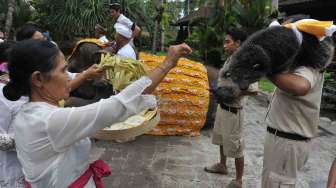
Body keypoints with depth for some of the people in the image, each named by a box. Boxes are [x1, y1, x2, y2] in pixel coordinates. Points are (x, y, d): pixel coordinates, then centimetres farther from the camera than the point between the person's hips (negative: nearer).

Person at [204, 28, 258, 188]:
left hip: (233, 110, -9)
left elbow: (252, 90, -26)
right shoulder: (230, 60, 5)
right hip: (222, 107, 9)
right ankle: (222, 165, 47)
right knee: (221, 138, 25)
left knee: (235, 146, 4)